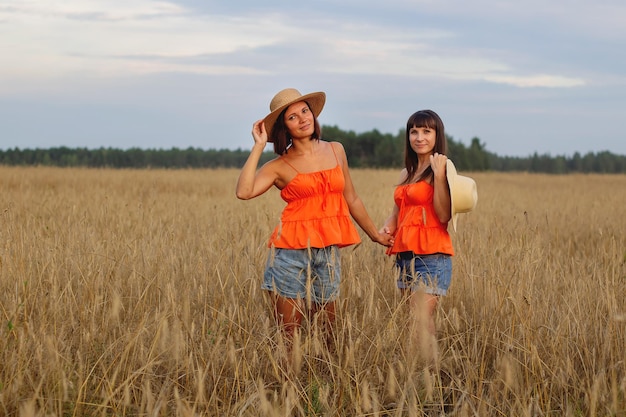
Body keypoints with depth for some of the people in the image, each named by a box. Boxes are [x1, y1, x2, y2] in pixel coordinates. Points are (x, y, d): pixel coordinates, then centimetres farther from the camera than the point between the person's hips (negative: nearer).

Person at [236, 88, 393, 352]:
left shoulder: (335, 151, 12)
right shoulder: (279, 166, 0)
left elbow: (351, 200, 21)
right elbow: (244, 192, -17)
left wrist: (375, 234, 27)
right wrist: (258, 146, -10)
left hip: (329, 251, 3)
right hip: (291, 251, -3)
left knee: (327, 334, 6)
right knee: (287, 337, -1)